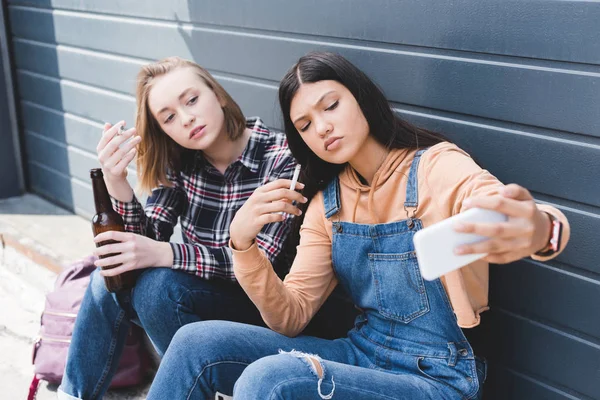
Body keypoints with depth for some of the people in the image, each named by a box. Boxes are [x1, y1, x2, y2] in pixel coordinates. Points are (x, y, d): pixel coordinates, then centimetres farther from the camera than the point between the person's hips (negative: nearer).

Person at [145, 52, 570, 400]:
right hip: (360, 354, 5)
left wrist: (538, 229, -58)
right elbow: (291, 318, 0)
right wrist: (244, 246, -17)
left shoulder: (438, 168, -11)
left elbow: (501, 209, -33)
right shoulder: (327, 201, 5)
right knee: (197, 344, -12)